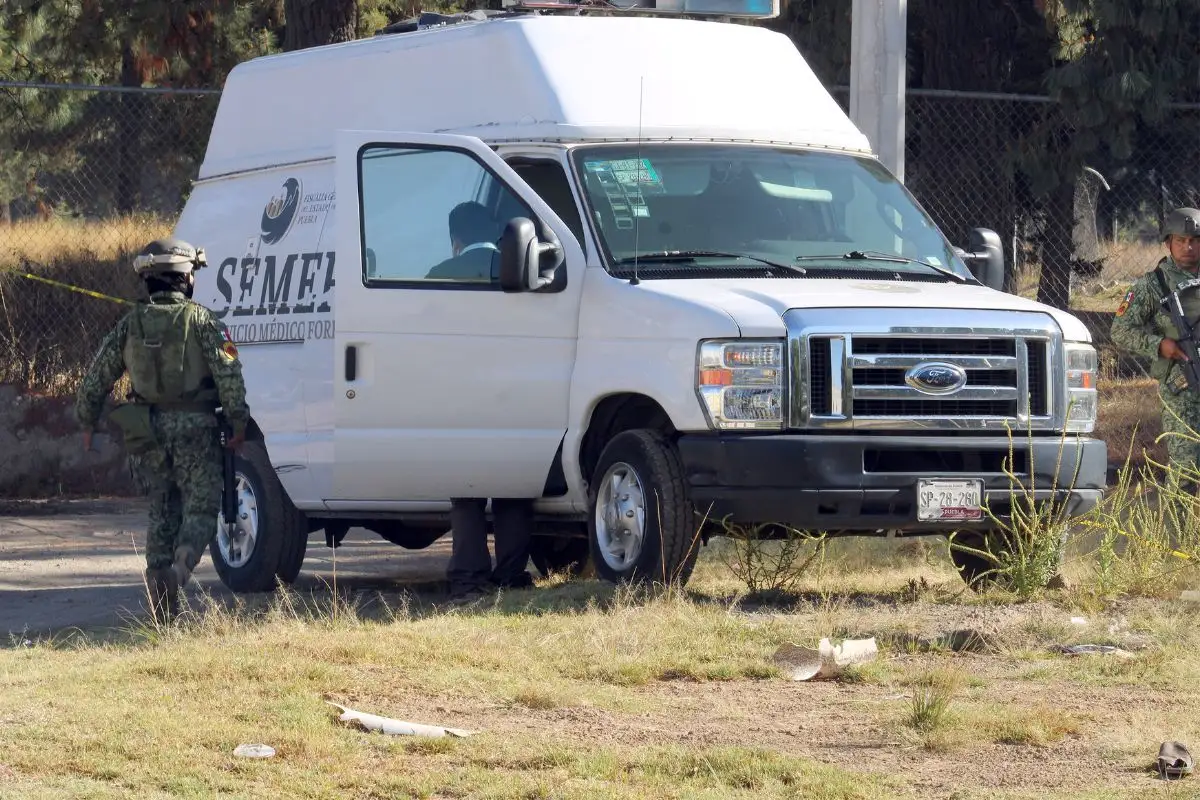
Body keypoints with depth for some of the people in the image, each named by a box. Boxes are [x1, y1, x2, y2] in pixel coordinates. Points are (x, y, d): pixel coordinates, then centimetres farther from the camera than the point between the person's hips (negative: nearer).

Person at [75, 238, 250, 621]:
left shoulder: (131, 324, 7)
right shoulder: (201, 320, -4)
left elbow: (97, 377, 11)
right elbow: (229, 375, -12)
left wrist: (87, 422, 22)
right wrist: (238, 421, -6)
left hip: (148, 431, 4)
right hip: (194, 429, -4)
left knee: (161, 510, 14)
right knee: (201, 507, 2)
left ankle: (160, 591, 9)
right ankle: (179, 568, -23)